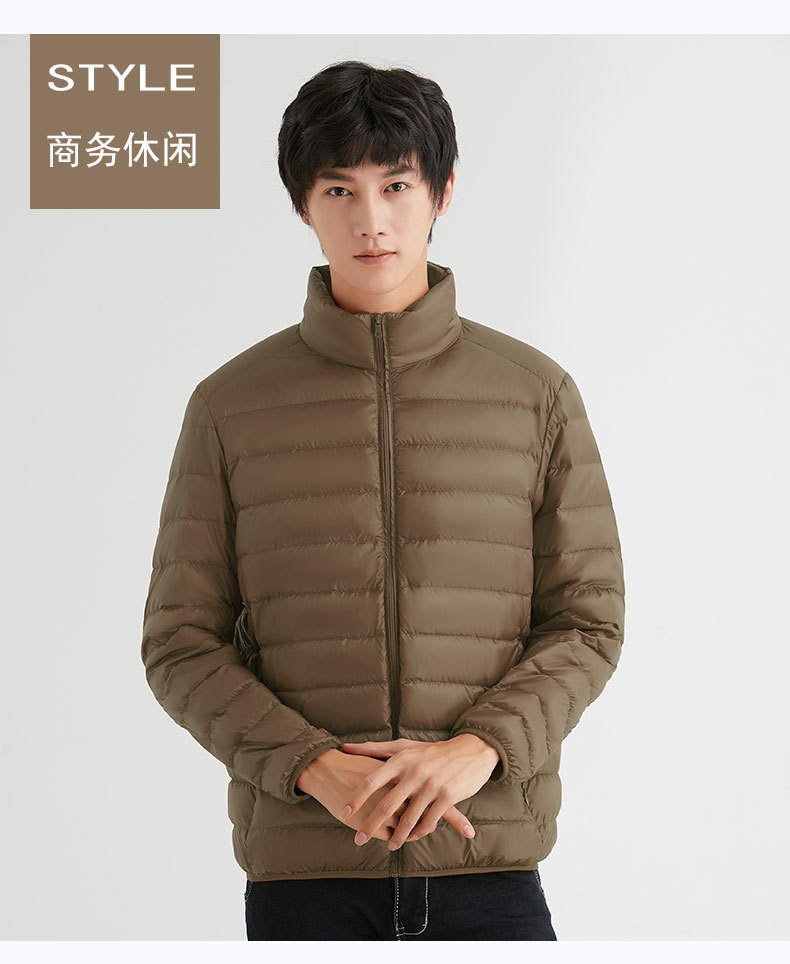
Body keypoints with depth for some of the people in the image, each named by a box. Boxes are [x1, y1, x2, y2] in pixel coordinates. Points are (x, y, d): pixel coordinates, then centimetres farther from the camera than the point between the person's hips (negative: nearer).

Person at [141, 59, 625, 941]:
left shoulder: (536, 392, 4)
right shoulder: (229, 406, 3)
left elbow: (587, 621, 4)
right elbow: (180, 643, 2)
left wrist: (477, 749, -12)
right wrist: (315, 767, -12)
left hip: (489, 867, 0)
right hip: (299, 871, 0)